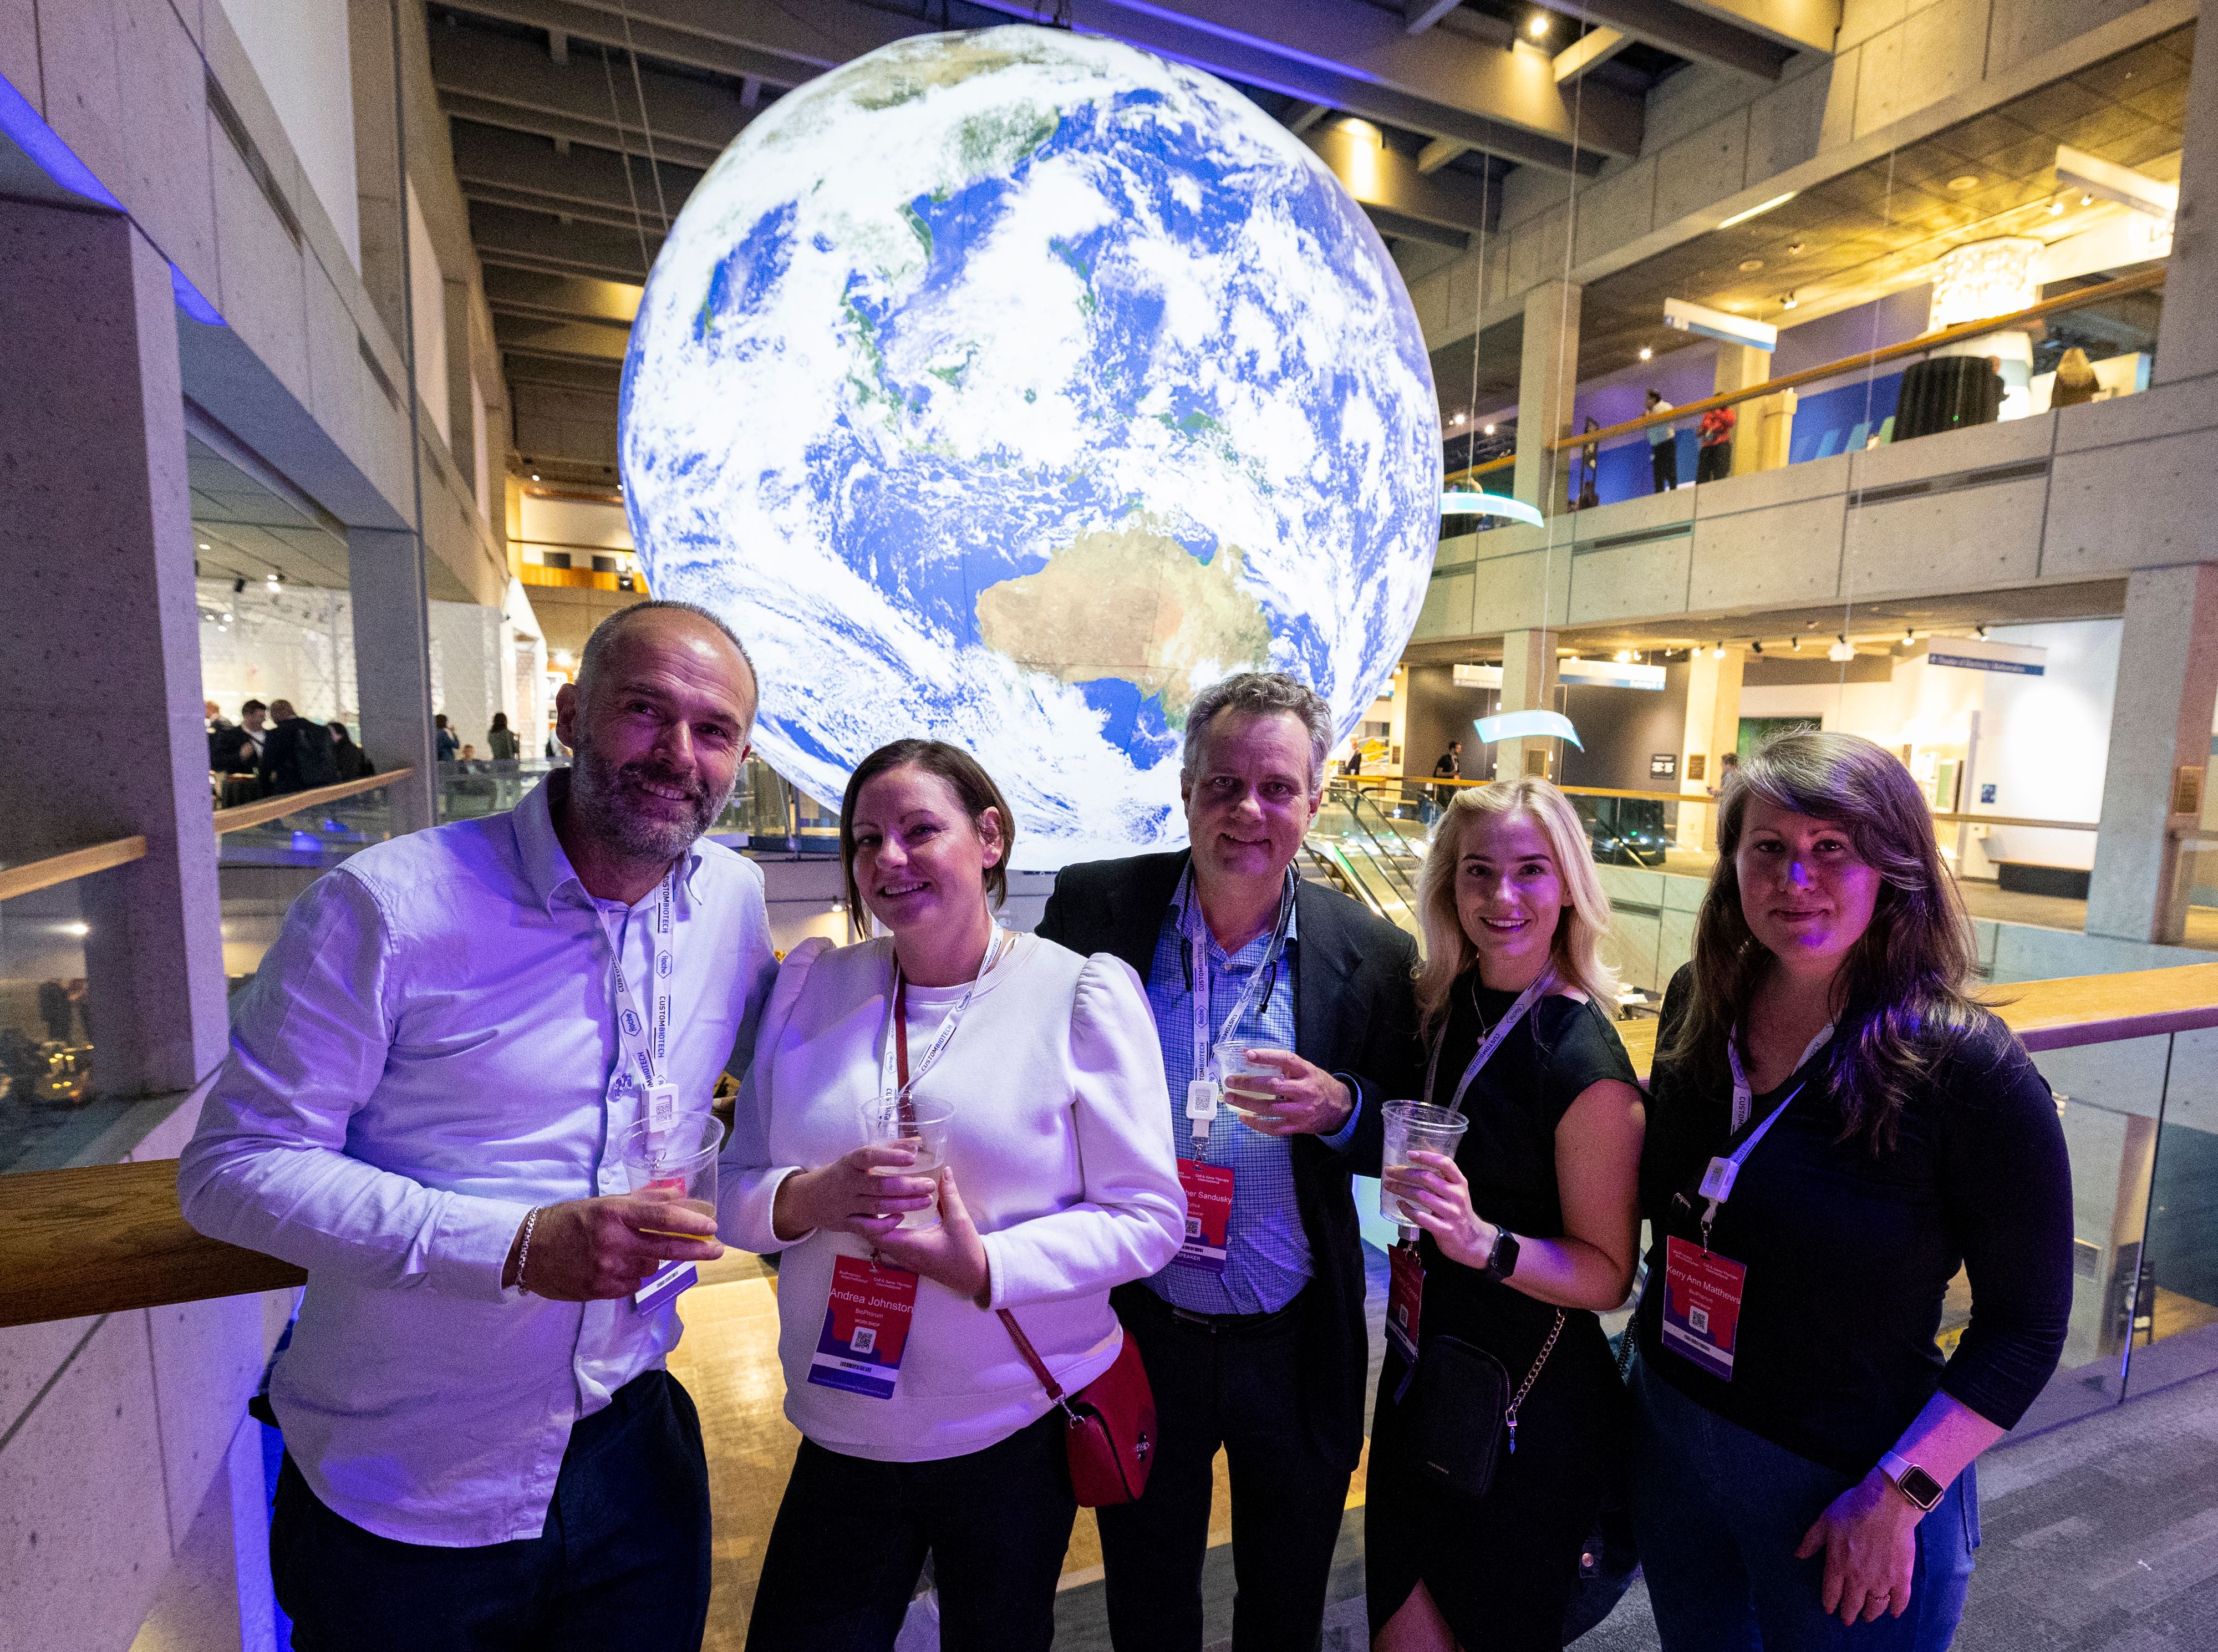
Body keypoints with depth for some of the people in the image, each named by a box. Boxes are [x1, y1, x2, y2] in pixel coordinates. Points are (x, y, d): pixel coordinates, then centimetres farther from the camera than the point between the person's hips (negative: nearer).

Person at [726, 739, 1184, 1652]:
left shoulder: (1082, 992, -11)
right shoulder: (813, 985, -1)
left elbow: (1149, 1216, -11)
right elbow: (736, 1187, 3)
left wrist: (986, 1266, -24)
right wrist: (812, 1199, -19)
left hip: (1018, 1435, -2)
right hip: (841, 1433, 2)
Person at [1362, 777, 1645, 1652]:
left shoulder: (1586, 1063, -23)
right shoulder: (1448, 1006, -3)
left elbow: (1608, 1274, -17)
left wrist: (1482, 1241, -32)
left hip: (1530, 1414, -6)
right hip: (1422, 1374, 6)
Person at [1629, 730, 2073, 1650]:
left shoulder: (1966, 1069, -20)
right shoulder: (1700, 1005, -7)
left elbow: (2027, 1324, -13)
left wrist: (1897, 1497, -16)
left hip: (1842, 1486, -4)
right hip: (1669, 1431, 4)